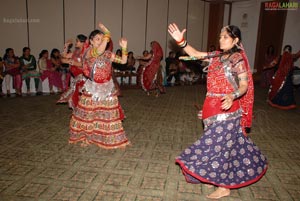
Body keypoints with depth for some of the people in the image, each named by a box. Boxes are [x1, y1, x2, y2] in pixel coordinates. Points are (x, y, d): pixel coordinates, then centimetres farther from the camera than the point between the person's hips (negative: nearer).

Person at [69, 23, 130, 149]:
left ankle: (110, 139, 21)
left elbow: (123, 61, -1)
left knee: (108, 115, 7)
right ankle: (85, 137, 28)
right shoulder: (88, 52, -10)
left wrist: (124, 48, -15)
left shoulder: (108, 54, 4)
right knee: (88, 115, 8)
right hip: (92, 89, -3)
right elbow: (99, 51, -32)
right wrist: (107, 33, -33)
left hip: (107, 89, 3)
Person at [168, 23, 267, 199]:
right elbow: (195, 54, 12)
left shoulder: (237, 58, -10)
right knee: (229, 142, 18)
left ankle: (224, 187, 16)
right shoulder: (217, 56, 10)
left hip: (226, 108, -7)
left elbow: (244, 85, -13)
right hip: (214, 107, 7)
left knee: (220, 144, -1)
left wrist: (232, 96, -33)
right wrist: (181, 41, 0)